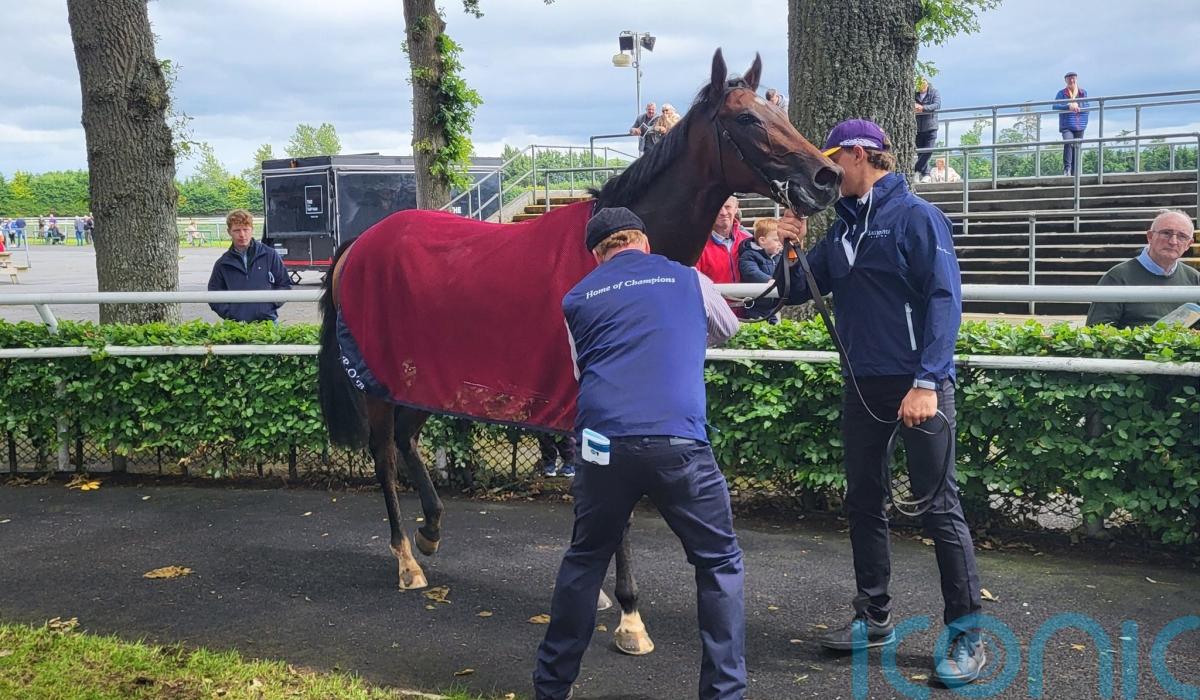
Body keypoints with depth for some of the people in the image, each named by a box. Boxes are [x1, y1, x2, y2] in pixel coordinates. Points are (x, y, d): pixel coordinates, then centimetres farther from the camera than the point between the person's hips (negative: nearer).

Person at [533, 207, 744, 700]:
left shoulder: (577, 299, 16)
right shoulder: (689, 280, 14)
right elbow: (728, 330, 35)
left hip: (603, 443, 2)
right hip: (679, 444, -2)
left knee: (584, 560, 22)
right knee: (720, 564, 15)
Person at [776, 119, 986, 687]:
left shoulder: (916, 217, -9)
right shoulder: (842, 227, 12)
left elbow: (945, 300, -16)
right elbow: (799, 293, 15)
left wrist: (927, 382, -24)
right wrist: (791, 249, -5)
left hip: (917, 383, -7)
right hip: (861, 385, 8)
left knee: (939, 506, -3)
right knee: (863, 502, 13)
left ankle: (967, 634, 7)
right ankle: (874, 619, 26)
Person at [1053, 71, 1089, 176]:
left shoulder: (1083, 92, 12)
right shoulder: (1062, 93, 4)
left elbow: (1086, 107, 14)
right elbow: (1055, 106, -8)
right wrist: (1068, 106, -22)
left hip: (1080, 126, 3)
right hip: (1066, 125, -3)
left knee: (1076, 148, 4)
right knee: (1068, 142, -28)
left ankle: (1075, 172, 9)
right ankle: (1067, 168, -24)